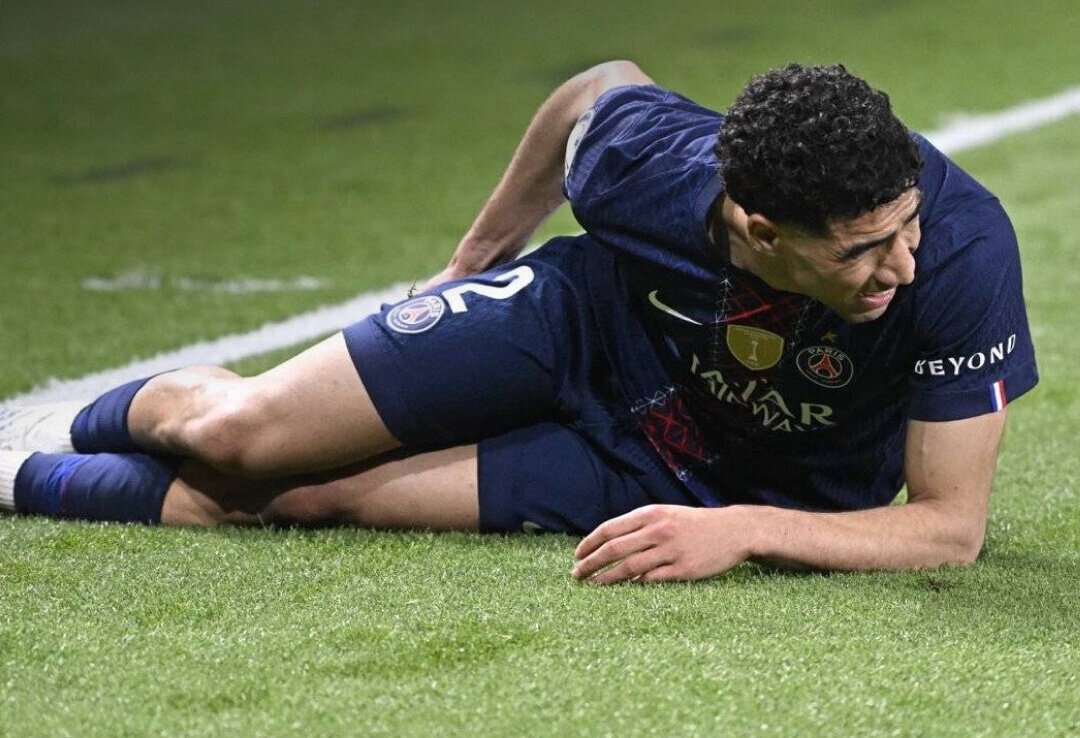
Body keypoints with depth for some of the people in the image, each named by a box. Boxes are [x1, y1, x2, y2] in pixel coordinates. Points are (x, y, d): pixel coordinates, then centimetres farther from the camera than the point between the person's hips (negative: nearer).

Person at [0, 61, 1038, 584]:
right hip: (590, 324, 1)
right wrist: (475, 257, 11)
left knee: (306, 495, -7)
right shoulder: (654, 161, -32)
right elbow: (599, 89, -3)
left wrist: (742, 530, -43)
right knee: (237, 434, -6)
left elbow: (951, 524, -30)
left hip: (698, 478, -1)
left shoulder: (960, 245, -39)